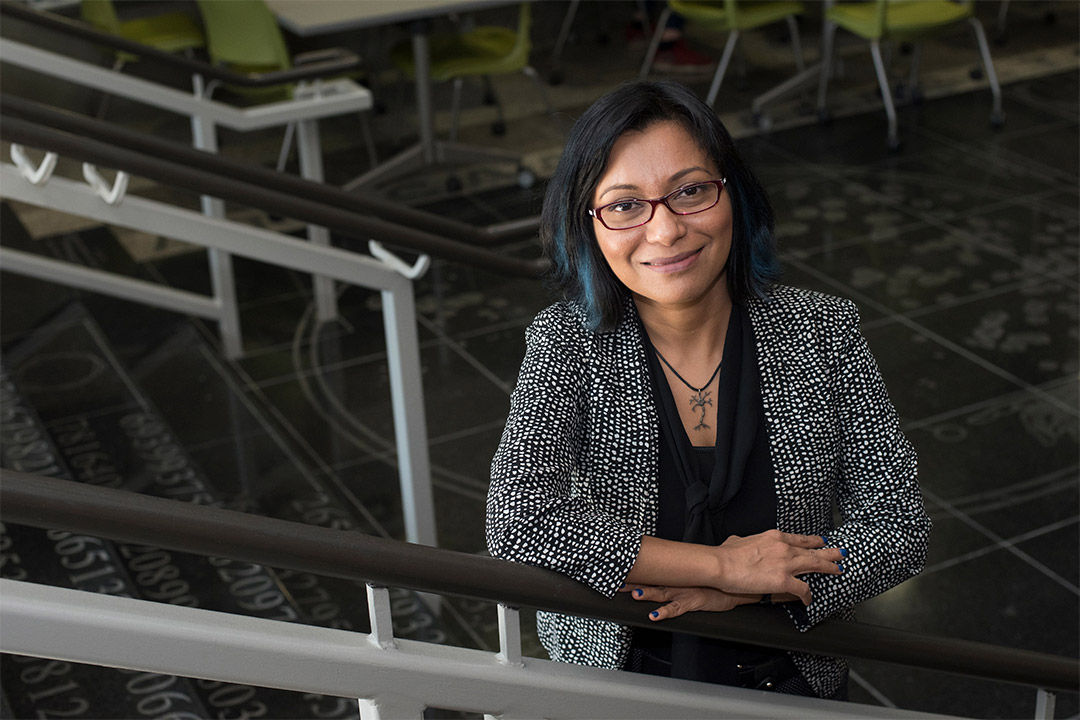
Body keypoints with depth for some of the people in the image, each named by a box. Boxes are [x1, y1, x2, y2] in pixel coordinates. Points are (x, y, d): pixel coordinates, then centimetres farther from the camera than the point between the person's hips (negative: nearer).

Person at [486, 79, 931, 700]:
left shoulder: (822, 332, -4)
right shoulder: (567, 345, -9)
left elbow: (901, 528, -3)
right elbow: (518, 524, -21)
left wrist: (749, 592, -18)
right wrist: (725, 565, -20)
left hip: (788, 677, 0)